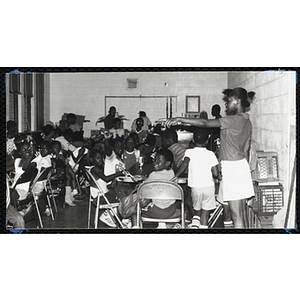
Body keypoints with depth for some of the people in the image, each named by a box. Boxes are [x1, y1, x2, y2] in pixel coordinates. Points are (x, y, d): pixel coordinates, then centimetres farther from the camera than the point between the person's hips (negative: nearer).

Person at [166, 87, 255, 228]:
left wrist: (179, 119, -21)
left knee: (236, 215, -6)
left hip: (232, 167, -10)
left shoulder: (236, 120, -17)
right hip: (241, 165, 10)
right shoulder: (246, 121, 13)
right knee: (241, 213, 14)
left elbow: (205, 123, -24)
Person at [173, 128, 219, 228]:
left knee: (197, 209, 21)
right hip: (209, 186, -1)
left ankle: (195, 222, -1)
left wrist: (176, 176, -14)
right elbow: (216, 174, -6)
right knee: (205, 212, 8)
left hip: (195, 186, 1)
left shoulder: (189, 152, -3)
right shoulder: (210, 154, -2)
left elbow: (185, 164, -21)